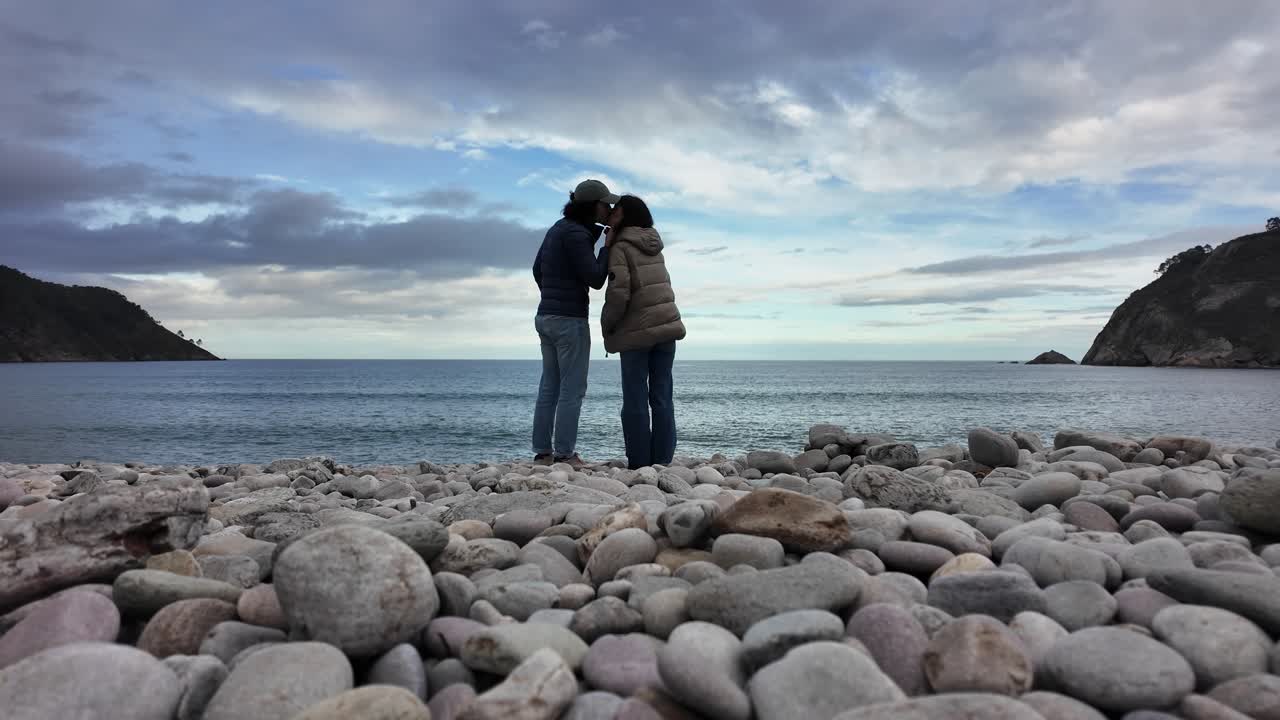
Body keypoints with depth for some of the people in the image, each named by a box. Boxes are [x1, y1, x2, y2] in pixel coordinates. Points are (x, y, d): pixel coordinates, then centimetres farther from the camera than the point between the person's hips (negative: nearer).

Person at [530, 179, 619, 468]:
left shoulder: (558, 228, 13)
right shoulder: (576, 233, -15)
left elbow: (537, 270, 22)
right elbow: (595, 279, -16)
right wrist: (608, 247, -5)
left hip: (546, 317, 9)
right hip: (570, 319, -9)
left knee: (549, 386, 10)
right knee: (573, 389, -3)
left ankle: (543, 452, 14)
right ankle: (564, 454, -1)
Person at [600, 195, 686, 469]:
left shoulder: (621, 246, -6)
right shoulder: (654, 246, 17)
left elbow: (619, 292, -16)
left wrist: (607, 326, -1)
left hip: (637, 331, -6)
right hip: (667, 326, 6)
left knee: (635, 401, 0)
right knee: (662, 398, 5)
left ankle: (639, 464, 0)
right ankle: (662, 461, 5)